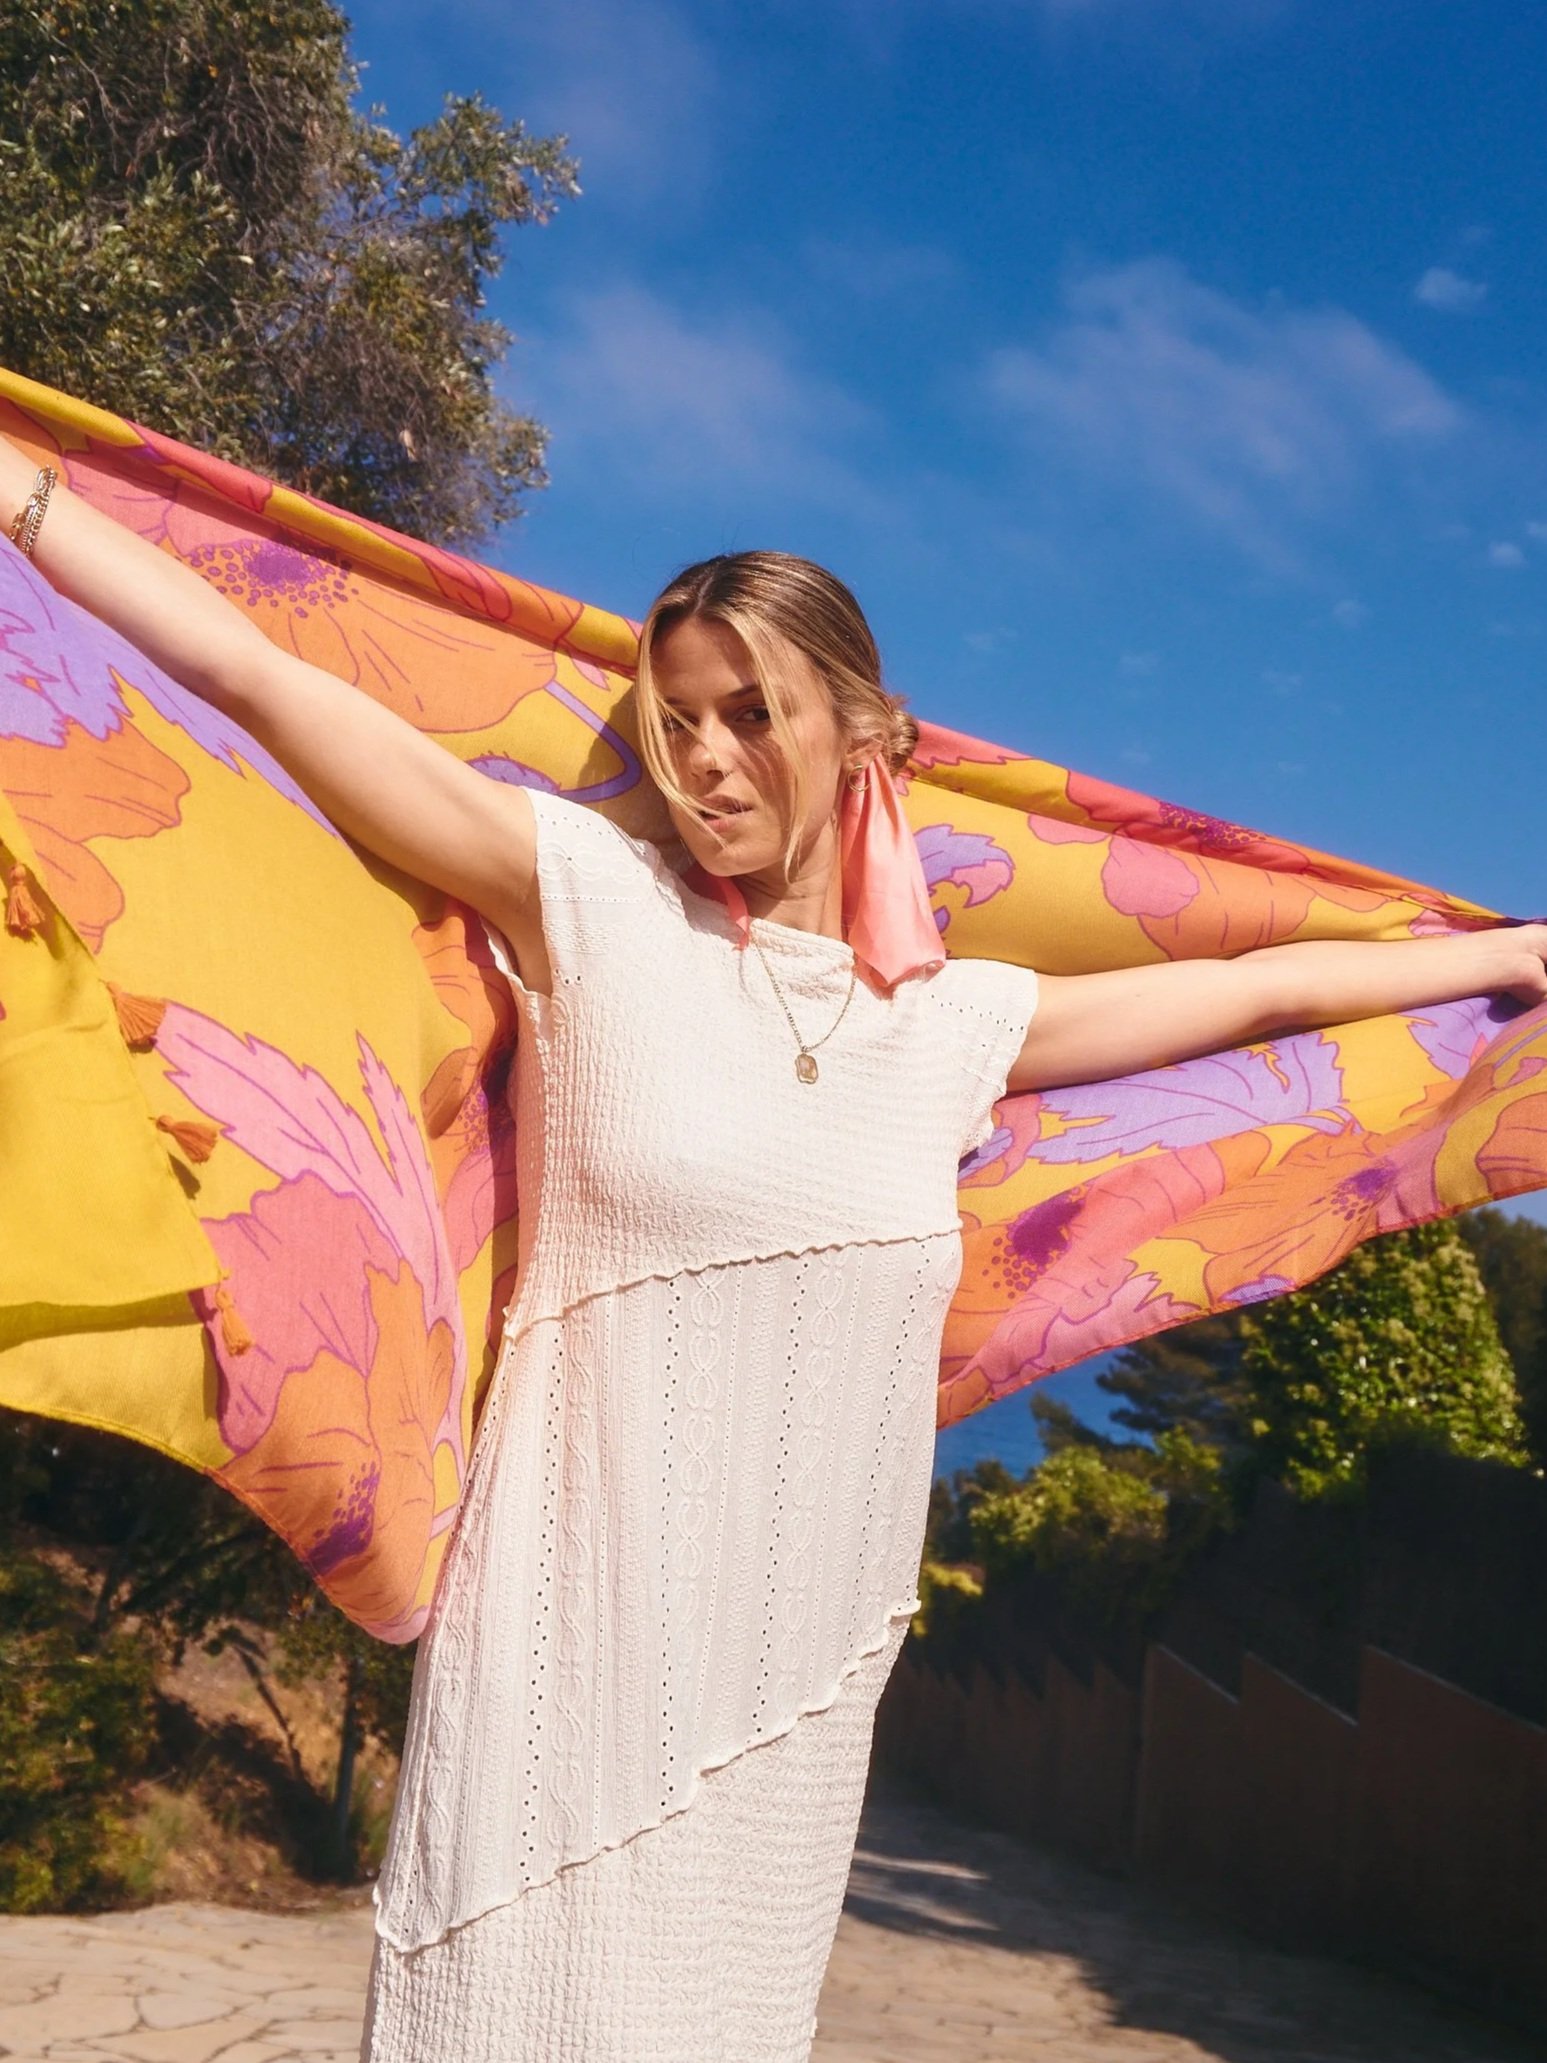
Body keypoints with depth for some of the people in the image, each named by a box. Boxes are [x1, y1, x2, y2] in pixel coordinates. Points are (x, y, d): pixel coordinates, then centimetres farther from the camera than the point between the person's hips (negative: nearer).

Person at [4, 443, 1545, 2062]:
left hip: (794, 1675, 4)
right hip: (579, 1640, -3)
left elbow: (1260, 986, 20)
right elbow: (255, 674, -5)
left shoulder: (958, 1019, 8)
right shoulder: (591, 902, -3)